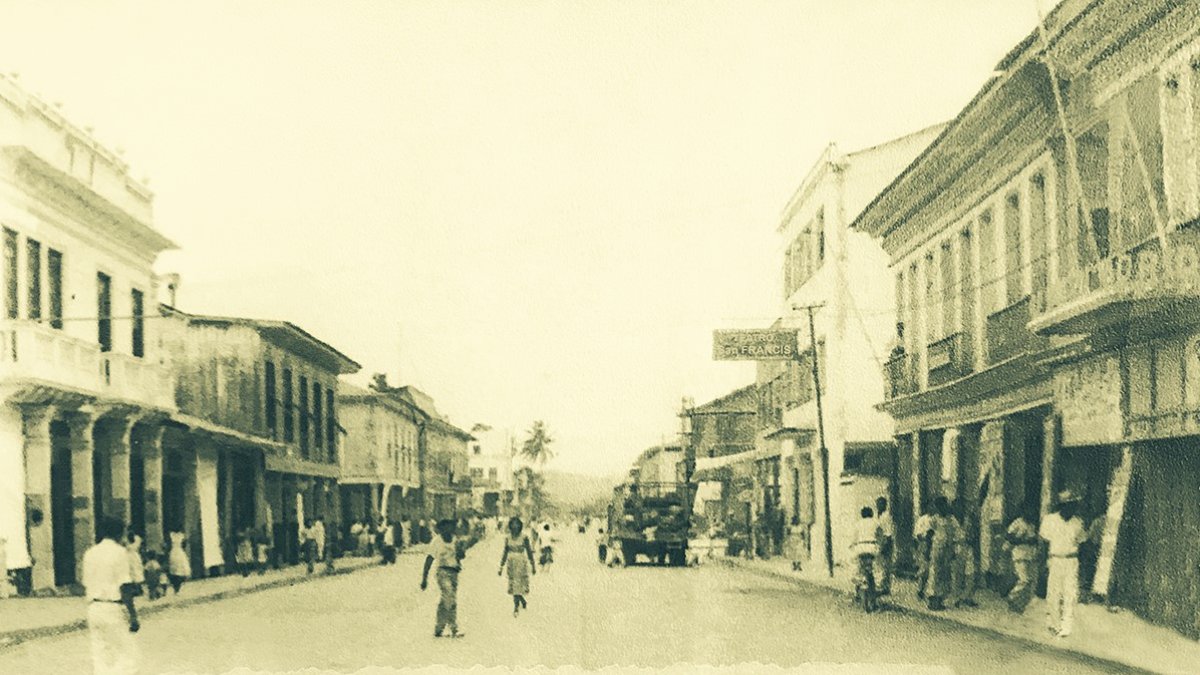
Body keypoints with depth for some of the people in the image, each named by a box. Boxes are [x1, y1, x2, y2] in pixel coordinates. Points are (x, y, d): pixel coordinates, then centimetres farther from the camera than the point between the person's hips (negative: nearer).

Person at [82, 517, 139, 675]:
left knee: (100, 656, 10)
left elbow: (86, 587, 15)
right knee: (126, 656, -3)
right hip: (113, 608, -6)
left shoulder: (90, 553, 11)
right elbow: (124, 587, -13)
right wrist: (133, 616, -12)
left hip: (93, 608, 6)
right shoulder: (119, 552, -8)